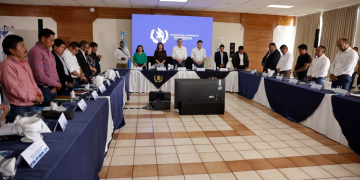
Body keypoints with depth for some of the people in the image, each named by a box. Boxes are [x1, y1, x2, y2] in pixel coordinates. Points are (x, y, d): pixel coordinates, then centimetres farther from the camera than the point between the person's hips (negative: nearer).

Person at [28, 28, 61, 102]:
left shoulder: (48, 51, 13)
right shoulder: (36, 52, -15)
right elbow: (40, 76, -20)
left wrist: (57, 82, 2)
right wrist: (57, 84, -10)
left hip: (53, 89, 8)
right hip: (44, 90, -8)